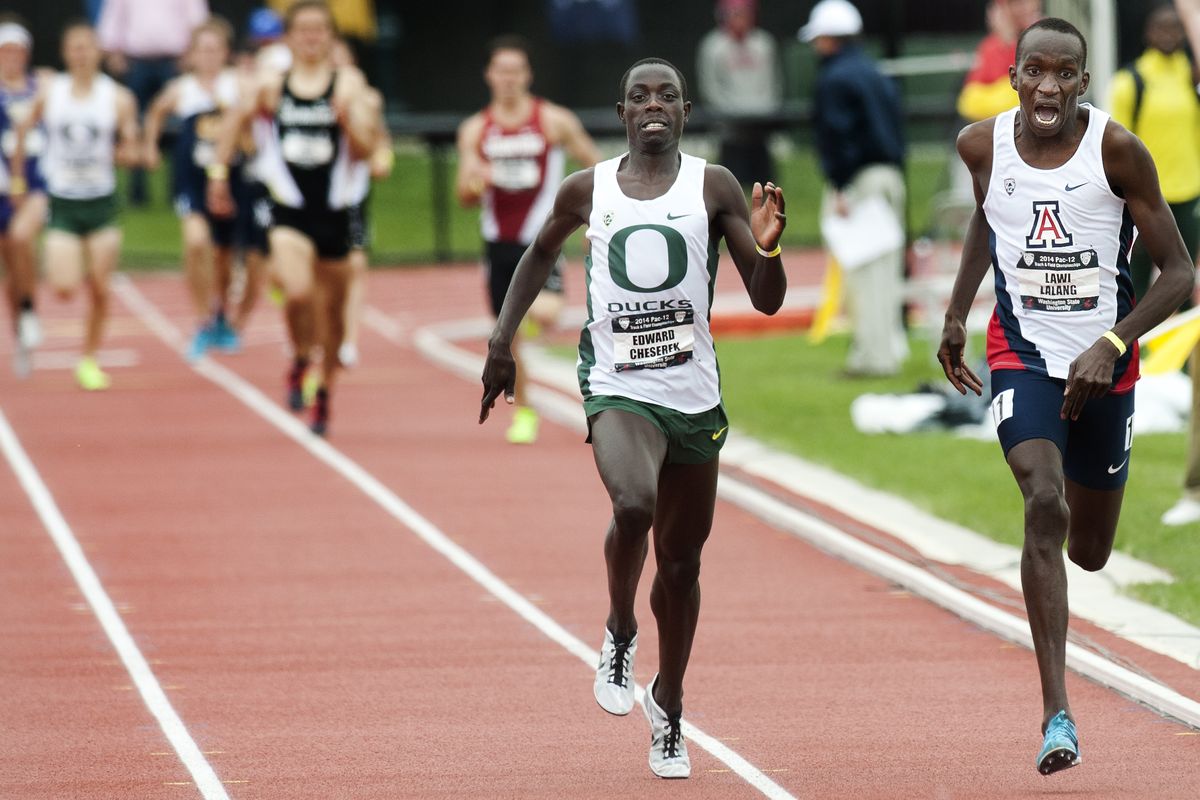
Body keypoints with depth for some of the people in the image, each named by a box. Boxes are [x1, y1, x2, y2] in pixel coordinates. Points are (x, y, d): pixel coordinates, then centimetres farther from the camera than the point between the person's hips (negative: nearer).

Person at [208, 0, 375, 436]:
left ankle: (325, 392, 32)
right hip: (290, 210, -1)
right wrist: (219, 172, 15)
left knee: (331, 309, 11)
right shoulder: (273, 86, 2)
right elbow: (237, 120, 19)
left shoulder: (349, 84, -3)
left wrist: (348, 119, -28)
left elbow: (365, 148, -10)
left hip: (334, 210, 1)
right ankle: (300, 360, 6)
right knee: (298, 293, -24)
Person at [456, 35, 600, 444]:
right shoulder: (475, 130, 5)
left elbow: (596, 167, 5)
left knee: (544, 313, -28)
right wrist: (473, 181, -21)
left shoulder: (555, 122, -3)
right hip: (498, 242, 3)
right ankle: (523, 413, 21)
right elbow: (465, 197, 3)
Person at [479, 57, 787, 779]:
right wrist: (502, 340, 18)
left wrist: (766, 247, -23)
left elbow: (768, 301, -3)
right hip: (618, 388, -1)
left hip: (695, 395, 1)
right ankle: (620, 633, -2)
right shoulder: (588, 191, 4)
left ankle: (668, 710, 31)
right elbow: (542, 252, 25)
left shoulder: (713, 187, 0)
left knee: (681, 560, 10)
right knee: (633, 505, -31)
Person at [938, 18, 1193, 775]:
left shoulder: (1117, 150, -16)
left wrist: (1110, 345, -24)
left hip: (1105, 364, 0)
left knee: (1090, 552, 13)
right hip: (1023, 352, 0)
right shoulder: (983, 144, -6)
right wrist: (956, 314, 16)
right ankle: (1057, 713, -24)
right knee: (1044, 506, -24)